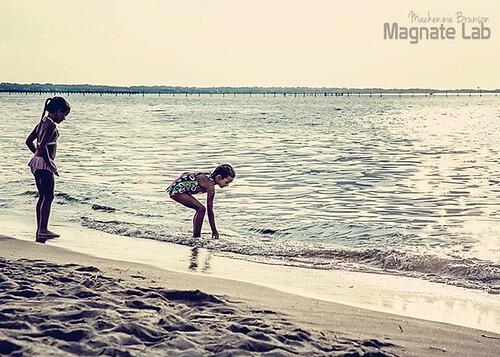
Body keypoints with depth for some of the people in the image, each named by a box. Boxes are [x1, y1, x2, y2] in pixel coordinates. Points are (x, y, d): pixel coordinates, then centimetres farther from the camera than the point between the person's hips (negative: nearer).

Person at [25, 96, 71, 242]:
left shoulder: (43, 122, 13)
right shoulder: (51, 125, -15)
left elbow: (29, 141, 19)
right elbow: (42, 145, -25)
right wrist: (49, 163, -19)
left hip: (37, 162, 10)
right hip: (44, 164, -10)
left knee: (42, 197, 13)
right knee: (48, 196, -6)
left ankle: (40, 231, 16)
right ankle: (43, 230, -8)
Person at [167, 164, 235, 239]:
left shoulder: (209, 177, 6)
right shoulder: (210, 186, -20)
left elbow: (186, 174, 17)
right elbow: (210, 210, -17)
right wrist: (214, 231, -12)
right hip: (176, 190, -10)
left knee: (200, 209, 12)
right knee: (201, 209, -13)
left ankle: (195, 235, 15)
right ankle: (196, 236, -7)